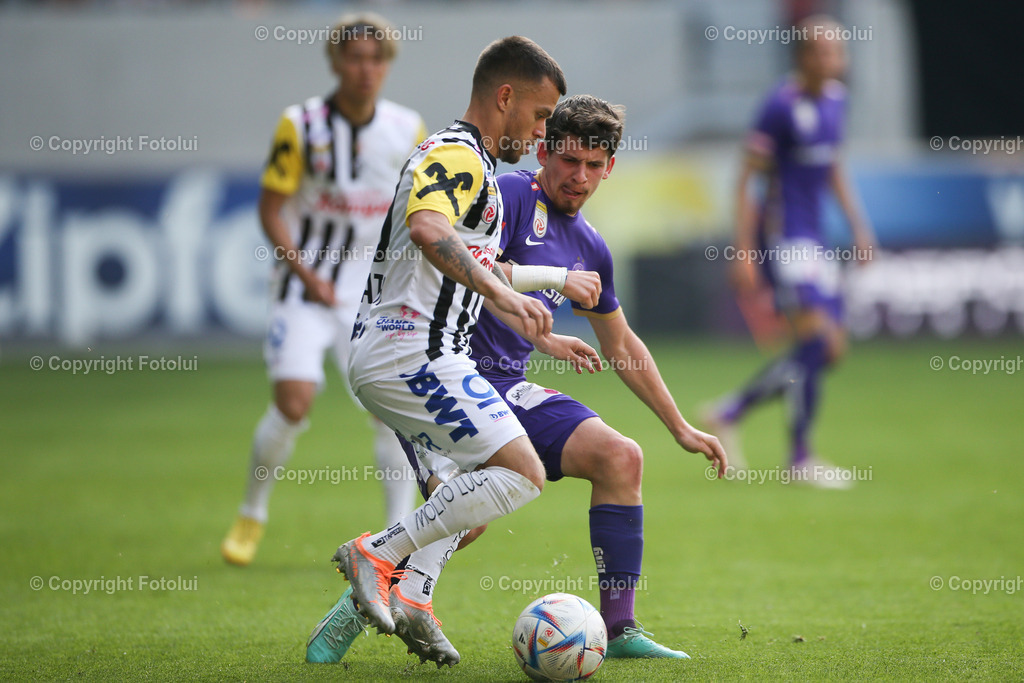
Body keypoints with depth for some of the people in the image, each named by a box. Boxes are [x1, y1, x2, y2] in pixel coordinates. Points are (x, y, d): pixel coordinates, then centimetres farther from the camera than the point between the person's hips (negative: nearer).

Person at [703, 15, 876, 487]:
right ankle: (800, 458, -4)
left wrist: (858, 226, 19)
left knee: (830, 349, 6)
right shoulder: (781, 106, -15)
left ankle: (729, 412, 17)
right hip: (782, 239, -9)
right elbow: (748, 178, -13)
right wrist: (743, 253, -17)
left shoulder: (835, 99, 10)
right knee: (818, 341, -15)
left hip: (813, 242, 9)